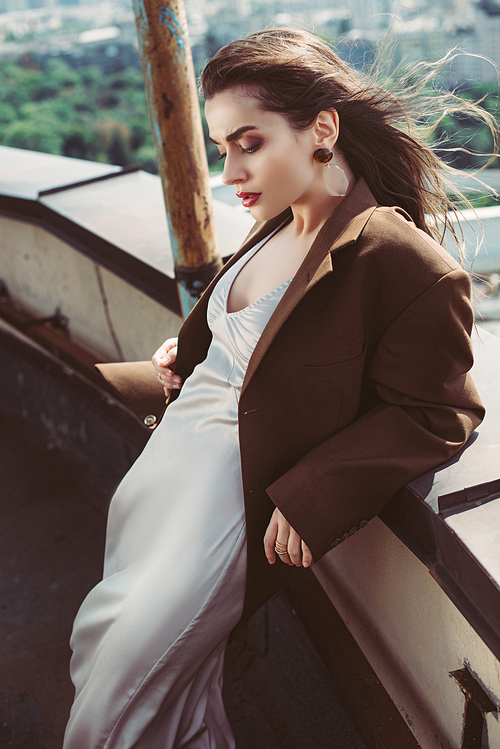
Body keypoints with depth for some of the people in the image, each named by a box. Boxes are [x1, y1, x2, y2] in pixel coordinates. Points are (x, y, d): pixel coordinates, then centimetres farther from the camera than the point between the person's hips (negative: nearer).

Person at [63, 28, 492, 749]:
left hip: (243, 484, -8)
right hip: (177, 440, 8)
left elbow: (434, 416, -16)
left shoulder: (410, 265, -21)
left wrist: (309, 501, -19)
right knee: (100, 640, 18)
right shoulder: (279, 226, 4)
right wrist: (187, 349, 8)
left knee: (120, 690, 2)